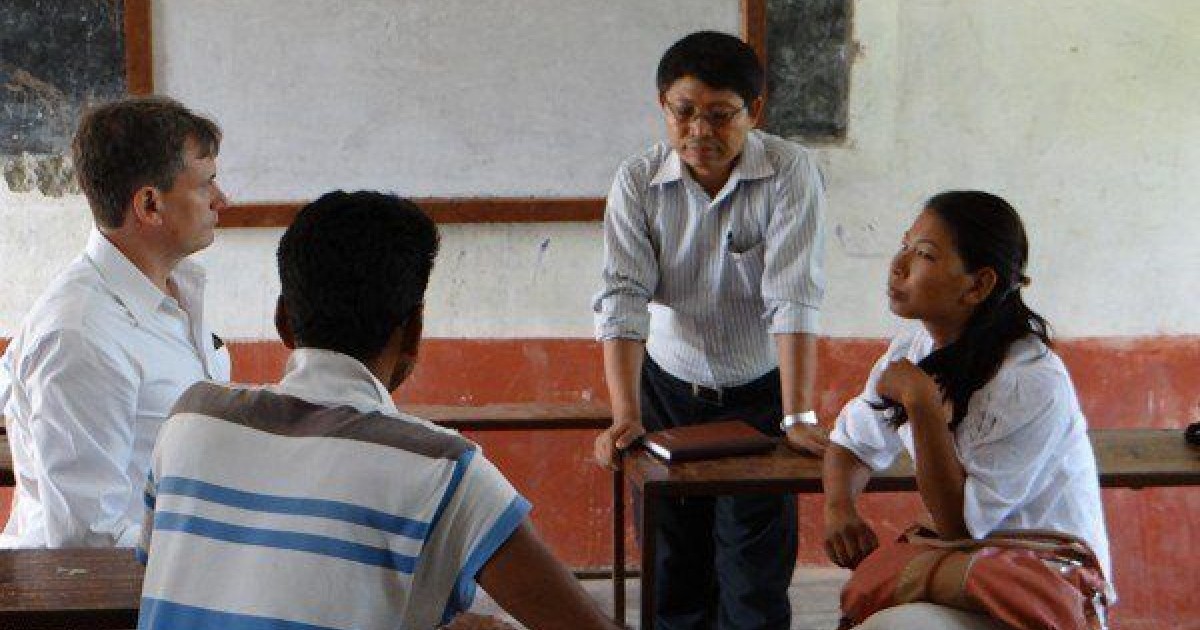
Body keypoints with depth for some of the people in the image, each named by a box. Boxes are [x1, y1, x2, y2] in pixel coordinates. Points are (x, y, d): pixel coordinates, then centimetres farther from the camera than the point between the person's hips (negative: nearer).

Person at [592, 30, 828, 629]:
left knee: (756, 574, -4)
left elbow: (793, 298, -23)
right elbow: (623, 299, -18)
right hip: (668, 388, 2)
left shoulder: (790, 171, -16)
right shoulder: (638, 181, -11)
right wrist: (624, 417, -29)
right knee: (674, 564, 7)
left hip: (759, 392, -2)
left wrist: (798, 418, -30)